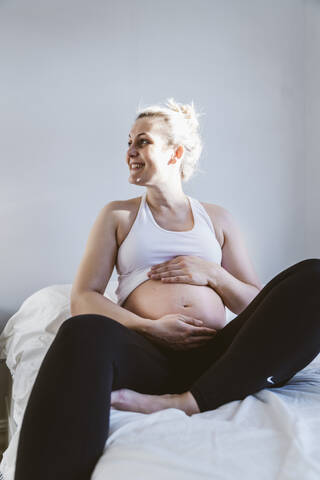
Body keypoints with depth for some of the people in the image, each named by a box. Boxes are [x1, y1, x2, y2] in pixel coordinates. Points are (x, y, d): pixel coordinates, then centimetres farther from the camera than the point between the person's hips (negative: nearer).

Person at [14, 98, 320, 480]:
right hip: (149, 354, -3)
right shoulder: (118, 215, 19)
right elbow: (82, 299, 8)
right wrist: (151, 328, -9)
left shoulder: (217, 218, 23)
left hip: (218, 354, 4)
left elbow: (258, 304, 20)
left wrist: (213, 274, -1)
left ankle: (185, 402, -29)